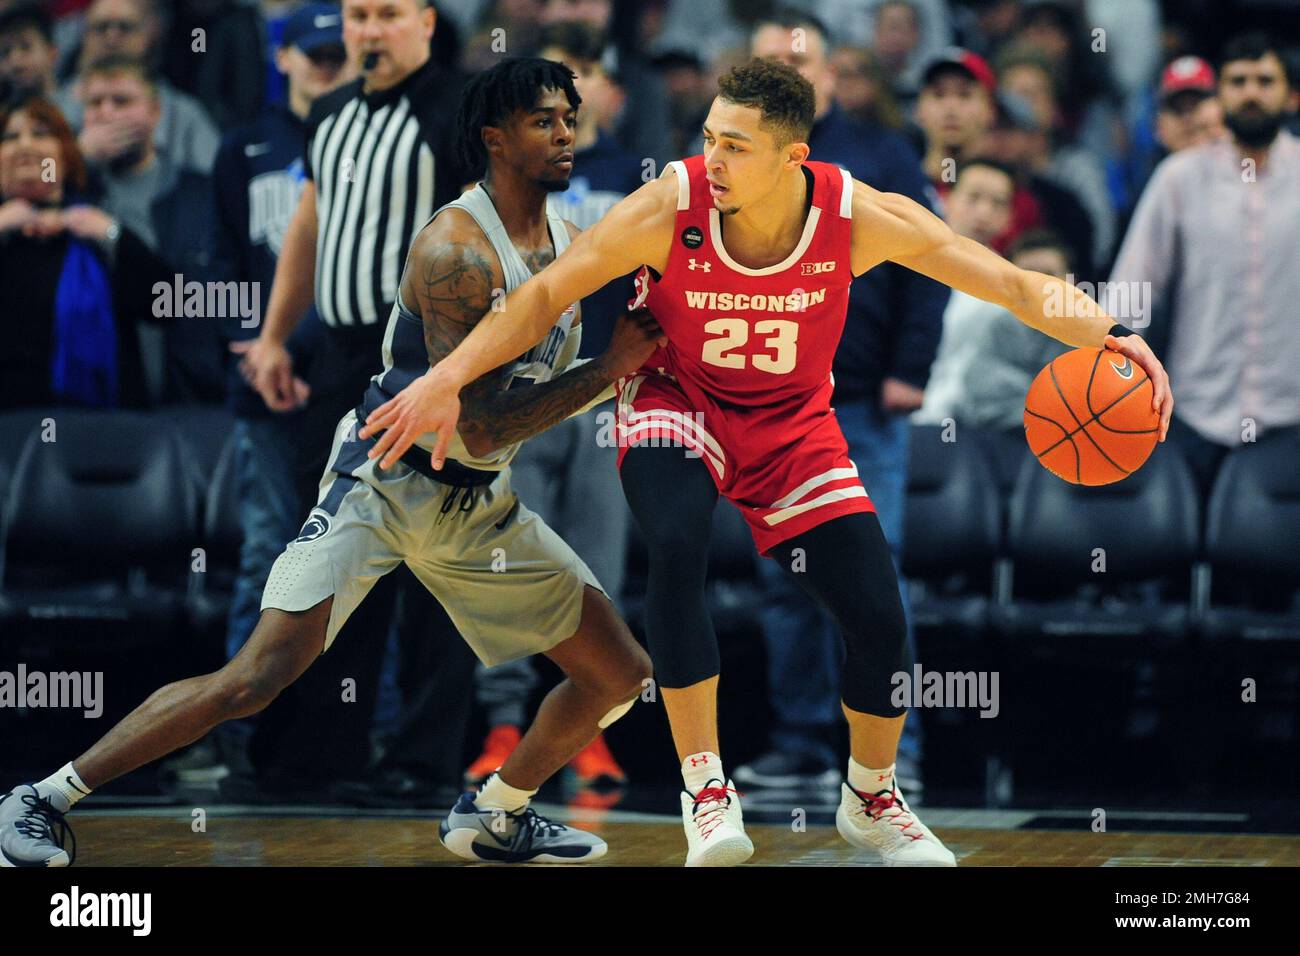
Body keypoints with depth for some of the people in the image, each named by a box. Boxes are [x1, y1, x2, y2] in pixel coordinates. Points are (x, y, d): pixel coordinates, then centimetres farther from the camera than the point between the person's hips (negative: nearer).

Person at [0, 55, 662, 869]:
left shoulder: (574, 244, 3)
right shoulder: (455, 249, -21)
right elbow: (476, 429, -26)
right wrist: (608, 371, -25)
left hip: (480, 503, 8)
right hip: (387, 485, -8)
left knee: (621, 676, 7)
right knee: (256, 679, -19)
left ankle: (495, 818, 27)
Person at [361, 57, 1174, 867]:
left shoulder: (860, 218, -23)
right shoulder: (670, 209, -26)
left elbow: (1014, 284, -19)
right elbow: (545, 297, -17)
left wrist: (1106, 336, -35)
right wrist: (446, 380, -25)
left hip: (794, 420, 2)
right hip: (678, 402, -2)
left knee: (880, 619, -6)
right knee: (677, 550, -34)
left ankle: (871, 801, 25)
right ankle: (705, 788, -19)